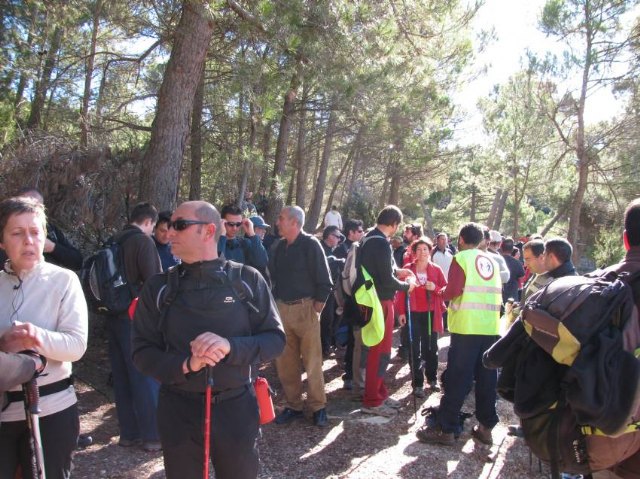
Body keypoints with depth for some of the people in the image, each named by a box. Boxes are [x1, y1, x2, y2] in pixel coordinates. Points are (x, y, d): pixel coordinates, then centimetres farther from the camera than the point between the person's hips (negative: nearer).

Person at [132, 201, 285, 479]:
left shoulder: (247, 280, -5)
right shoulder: (158, 287, 0)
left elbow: (275, 338, -5)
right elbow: (143, 351, -1)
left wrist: (231, 347, -23)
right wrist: (185, 365, -20)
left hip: (236, 408, -1)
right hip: (178, 412, 1)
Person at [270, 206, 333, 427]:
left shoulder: (310, 244, -8)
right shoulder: (280, 246, 11)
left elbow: (324, 280, -9)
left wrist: (317, 305, -10)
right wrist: (275, 301, 8)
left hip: (305, 307, -6)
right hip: (282, 308, 6)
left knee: (312, 361, 0)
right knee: (285, 361, 10)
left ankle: (318, 407, 14)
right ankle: (293, 405, 23)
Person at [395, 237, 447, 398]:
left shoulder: (436, 269, 3)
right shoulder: (408, 269, 0)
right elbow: (401, 291, -1)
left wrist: (435, 288, -17)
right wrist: (401, 312, -6)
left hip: (431, 313, 1)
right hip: (413, 313, -1)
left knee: (431, 347, 11)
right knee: (415, 348, 1)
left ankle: (432, 378, 28)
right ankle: (418, 384, 6)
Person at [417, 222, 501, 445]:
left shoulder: (461, 258, -4)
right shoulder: (492, 261, 13)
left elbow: (452, 291, -14)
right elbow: (497, 293, 14)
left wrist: (443, 294, 6)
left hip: (466, 327, -5)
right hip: (491, 328, 5)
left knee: (457, 379, -2)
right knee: (487, 379, 12)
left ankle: (445, 429, 4)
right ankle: (486, 427, 20)